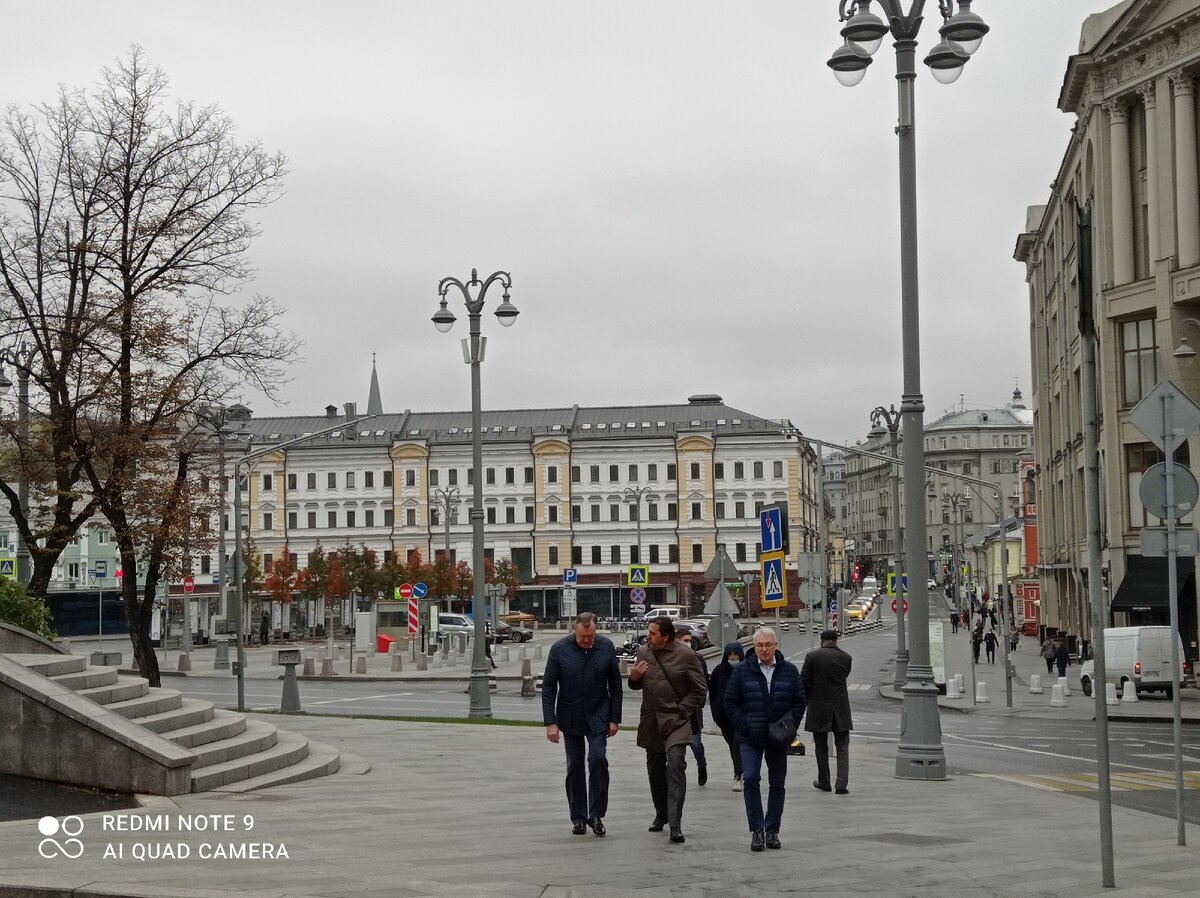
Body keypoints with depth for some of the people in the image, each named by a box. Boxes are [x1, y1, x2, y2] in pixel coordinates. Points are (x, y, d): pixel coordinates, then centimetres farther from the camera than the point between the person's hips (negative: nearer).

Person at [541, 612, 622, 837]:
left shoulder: (606, 647, -6)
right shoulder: (560, 649, -10)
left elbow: (615, 685, 2)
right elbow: (548, 687, -6)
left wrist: (614, 718, -1)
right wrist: (550, 722, -12)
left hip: (598, 717, 0)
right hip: (570, 719, 0)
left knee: (598, 759, -14)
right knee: (574, 766, 5)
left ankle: (596, 815, -3)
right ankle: (578, 818, 14)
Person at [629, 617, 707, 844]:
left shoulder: (686, 656, -8)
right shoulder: (643, 652, 8)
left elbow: (700, 690, -5)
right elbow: (637, 685, 22)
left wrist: (682, 711, -12)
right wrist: (633, 678, -2)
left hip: (675, 722, -6)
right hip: (650, 722, 6)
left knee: (675, 767, -18)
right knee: (655, 770, 15)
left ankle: (675, 825, -19)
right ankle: (661, 816, 33)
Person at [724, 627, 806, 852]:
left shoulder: (789, 671, 3)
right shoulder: (742, 671, -2)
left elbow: (800, 702, 8)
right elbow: (730, 703, 1)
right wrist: (745, 727, -9)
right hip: (751, 739, -2)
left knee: (777, 783, 8)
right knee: (750, 778, -15)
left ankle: (772, 830, 19)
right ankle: (756, 830, -7)